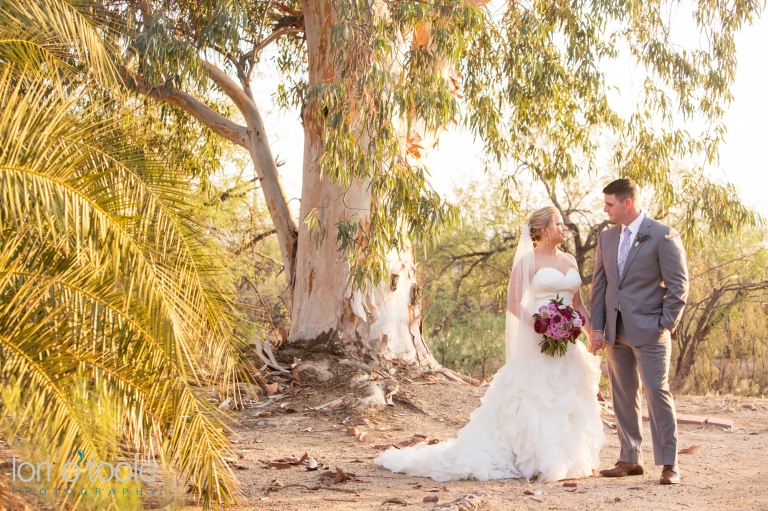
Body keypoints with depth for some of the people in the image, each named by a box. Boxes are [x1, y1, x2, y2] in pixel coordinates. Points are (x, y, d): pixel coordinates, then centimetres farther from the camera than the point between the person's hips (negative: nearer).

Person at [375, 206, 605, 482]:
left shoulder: (570, 261, 13)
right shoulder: (528, 261, -6)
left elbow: (577, 303, 16)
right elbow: (513, 303, -9)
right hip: (537, 343, -7)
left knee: (567, 401, 8)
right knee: (534, 399, -5)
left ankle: (563, 459, 18)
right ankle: (535, 460, 4)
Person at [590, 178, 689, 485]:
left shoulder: (663, 236, -7)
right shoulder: (606, 237, 11)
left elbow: (678, 286, -7)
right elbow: (599, 285, 12)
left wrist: (666, 326, -11)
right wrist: (597, 328, 5)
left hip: (649, 331, -6)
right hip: (616, 333, 6)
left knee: (657, 392, -5)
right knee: (623, 396, 9)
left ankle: (669, 464, 3)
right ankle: (630, 460, 18)